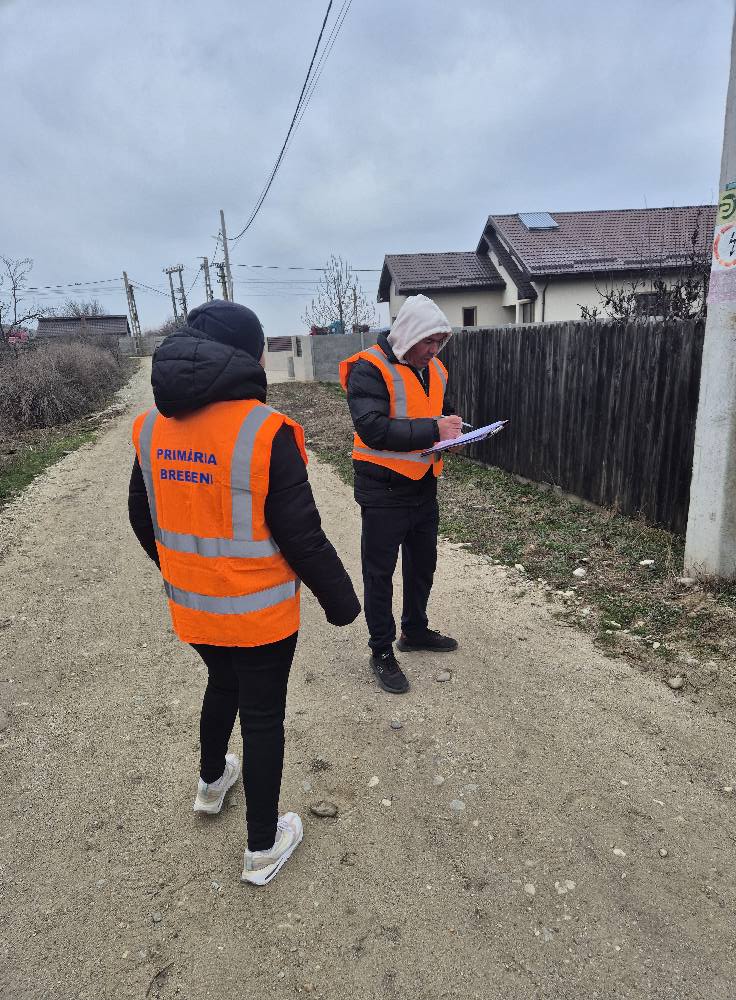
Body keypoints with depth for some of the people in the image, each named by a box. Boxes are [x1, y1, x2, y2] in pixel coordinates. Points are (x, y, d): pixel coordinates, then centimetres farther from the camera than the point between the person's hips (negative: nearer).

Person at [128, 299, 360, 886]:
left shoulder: (152, 428, -4)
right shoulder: (264, 432, -23)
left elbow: (144, 519, 8)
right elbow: (302, 536, -20)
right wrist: (341, 600, -6)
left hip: (191, 608, 6)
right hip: (259, 613, -6)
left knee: (222, 685, 30)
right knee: (263, 716, 13)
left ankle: (211, 782, 55)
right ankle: (263, 847, 31)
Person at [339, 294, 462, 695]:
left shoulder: (434, 368, 6)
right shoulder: (370, 369, -17)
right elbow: (372, 428, -28)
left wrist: (450, 425, -3)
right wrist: (432, 429, -29)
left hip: (423, 485, 8)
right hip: (384, 490, -7)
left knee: (422, 564, 20)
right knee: (380, 573, 5)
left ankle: (415, 630, 41)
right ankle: (382, 652, 21)